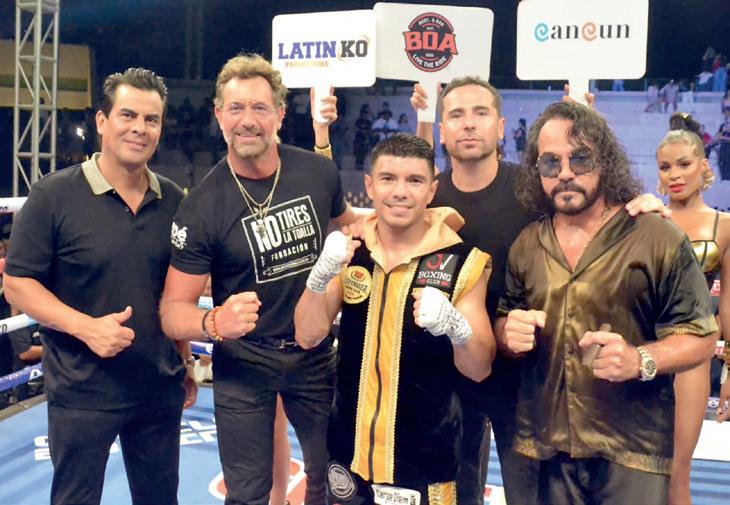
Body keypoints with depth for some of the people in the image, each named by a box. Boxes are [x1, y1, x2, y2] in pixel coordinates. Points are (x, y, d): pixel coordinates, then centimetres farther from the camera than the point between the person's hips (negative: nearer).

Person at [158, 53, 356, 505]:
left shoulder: (319, 172, -9)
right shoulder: (202, 206, -17)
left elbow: (346, 223, 15)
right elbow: (174, 310, -15)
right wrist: (214, 323, -36)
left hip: (315, 352, 3)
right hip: (242, 361, -2)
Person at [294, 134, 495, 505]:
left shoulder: (460, 262, -11)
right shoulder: (349, 252, -1)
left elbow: (479, 369, -8)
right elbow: (308, 337, -7)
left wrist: (456, 327, -29)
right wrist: (321, 274, -24)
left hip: (424, 461, -3)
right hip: (350, 451, 3)